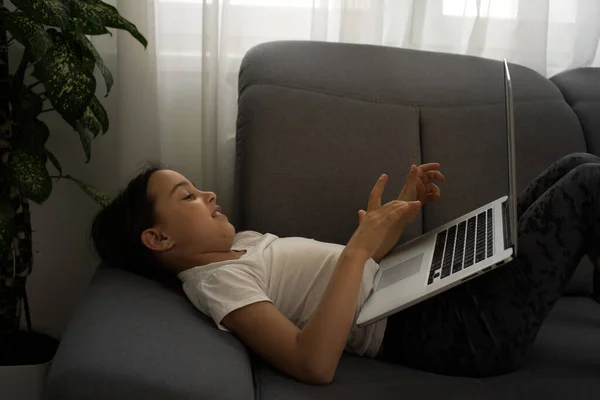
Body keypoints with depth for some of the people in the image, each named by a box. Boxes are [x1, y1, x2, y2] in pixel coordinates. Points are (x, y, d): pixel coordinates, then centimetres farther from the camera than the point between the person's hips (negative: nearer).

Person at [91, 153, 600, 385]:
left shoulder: (241, 243, 15)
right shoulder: (216, 282, -14)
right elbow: (314, 364, -29)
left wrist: (402, 209, 5)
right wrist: (361, 247, -28)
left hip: (435, 283, 9)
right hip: (462, 330, -9)